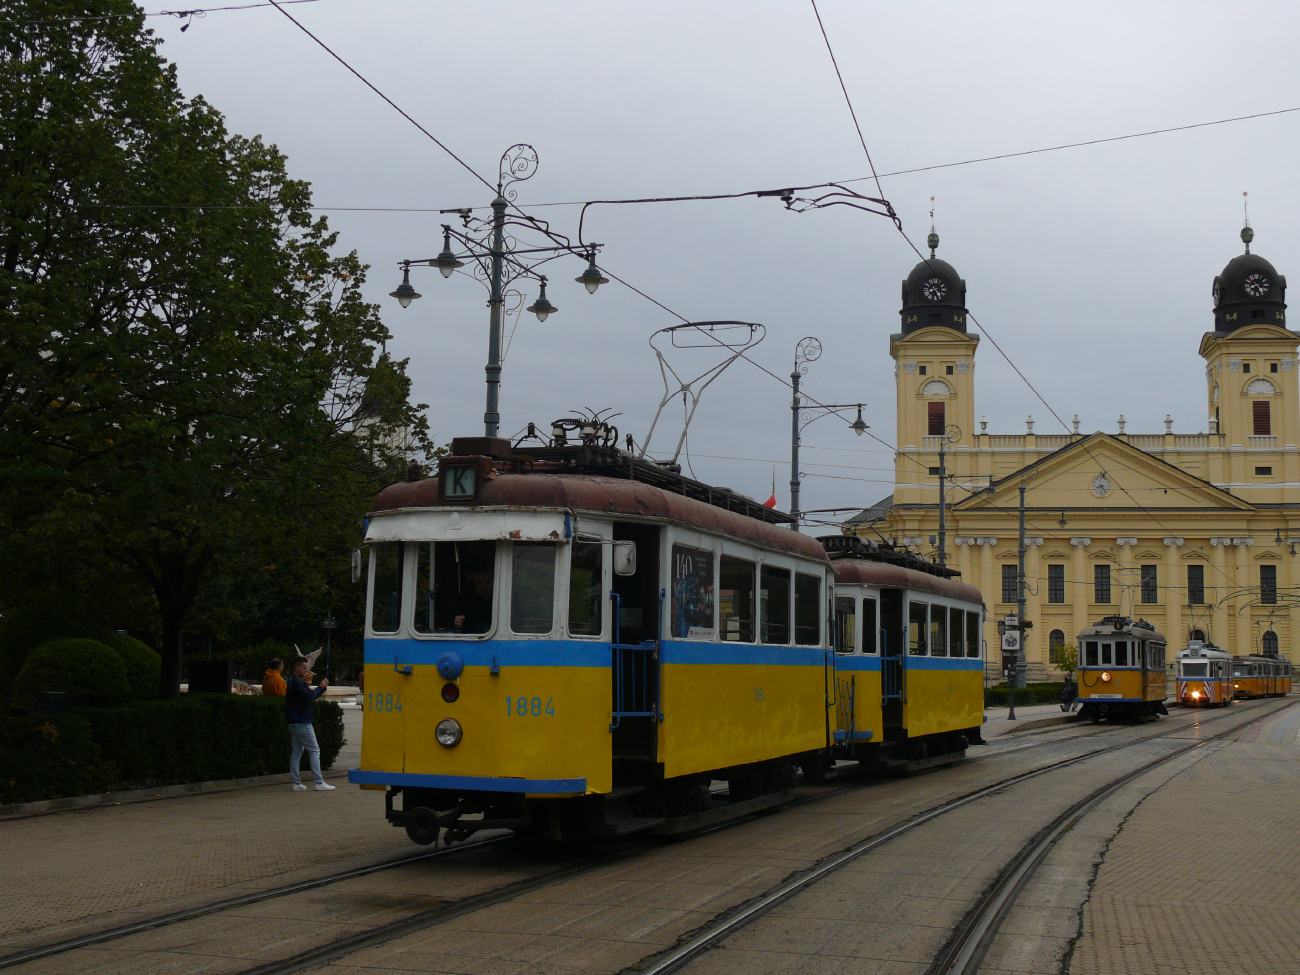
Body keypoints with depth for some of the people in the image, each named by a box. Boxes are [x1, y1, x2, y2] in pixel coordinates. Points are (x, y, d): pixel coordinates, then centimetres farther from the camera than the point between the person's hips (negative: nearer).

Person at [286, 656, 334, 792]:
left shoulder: (294, 681, 19)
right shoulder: (296, 682, -13)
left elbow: (308, 695, 19)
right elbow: (308, 696, -23)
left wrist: (322, 687, 8)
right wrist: (320, 688, -8)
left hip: (293, 723, 10)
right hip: (302, 722, -10)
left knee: (296, 752, 9)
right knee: (314, 750, -7)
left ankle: (296, 783, 8)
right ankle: (319, 782, -9)